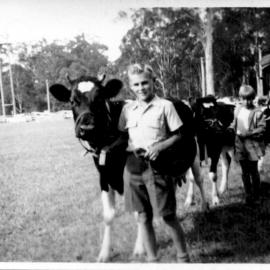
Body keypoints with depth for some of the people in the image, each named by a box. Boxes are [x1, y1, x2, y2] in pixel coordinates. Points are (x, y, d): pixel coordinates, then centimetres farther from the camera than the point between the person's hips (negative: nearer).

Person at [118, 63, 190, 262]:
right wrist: (130, 147, -8)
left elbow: (177, 136, -1)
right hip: (133, 167, 4)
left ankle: (183, 257, 23)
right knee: (144, 218, 11)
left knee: (168, 216, 4)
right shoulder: (127, 109, 8)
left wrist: (159, 147, -16)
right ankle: (152, 259, 25)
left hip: (158, 166, -3)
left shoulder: (165, 106, -2)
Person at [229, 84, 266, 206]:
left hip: (252, 144, -4)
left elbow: (262, 128, -12)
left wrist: (249, 133, -21)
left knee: (253, 171, 5)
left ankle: (256, 196, 19)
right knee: (245, 171, 11)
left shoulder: (257, 112, -9)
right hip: (240, 144, 4)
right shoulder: (238, 109, 7)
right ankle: (248, 195, 21)